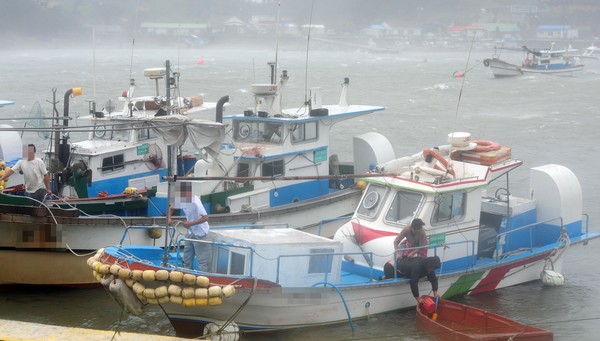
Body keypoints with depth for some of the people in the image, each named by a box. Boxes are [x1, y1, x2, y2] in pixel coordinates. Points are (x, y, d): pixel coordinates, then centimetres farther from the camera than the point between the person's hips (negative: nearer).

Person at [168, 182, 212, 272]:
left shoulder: (195, 202, -26)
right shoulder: (182, 200, -2)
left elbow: (205, 217, -31)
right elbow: (171, 208, 16)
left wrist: (190, 223, -28)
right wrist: (169, 218, -2)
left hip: (200, 234, -9)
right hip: (190, 233, 9)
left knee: (203, 261, -5)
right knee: (187, 260, 17)